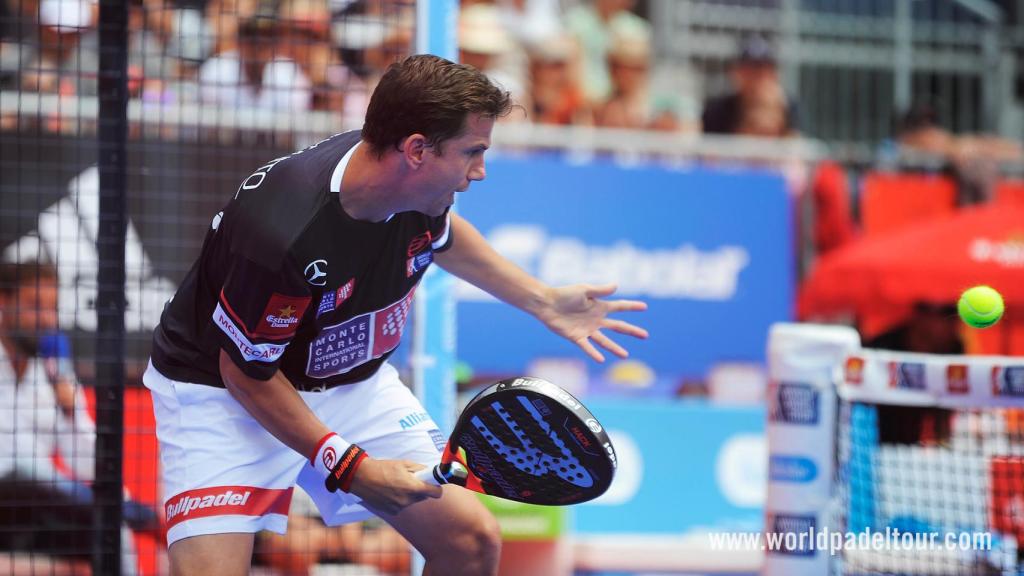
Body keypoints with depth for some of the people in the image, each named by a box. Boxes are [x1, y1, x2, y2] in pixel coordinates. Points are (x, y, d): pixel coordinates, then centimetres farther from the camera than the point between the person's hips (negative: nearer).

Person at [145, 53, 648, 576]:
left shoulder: (418, 187, -13)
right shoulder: (283, 233, -36)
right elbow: (246, 372, -23)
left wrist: (542, 300, 13)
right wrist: (351, 467, -23)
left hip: (350, 380, 7)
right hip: (223, 393, -7)